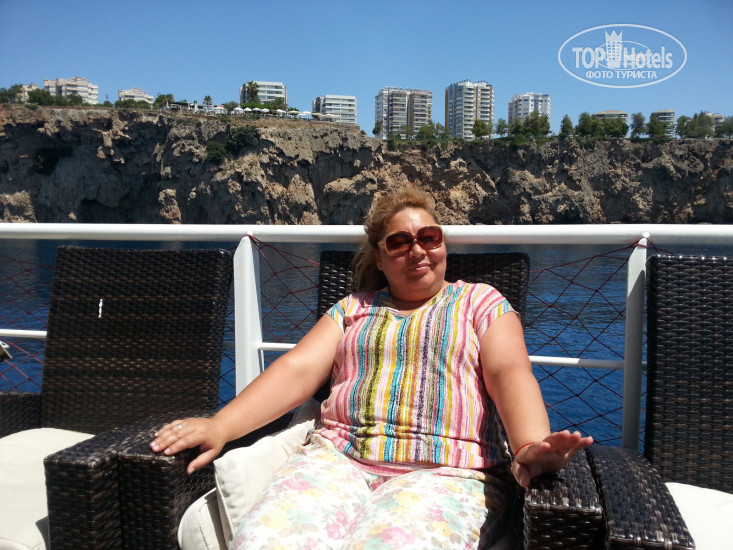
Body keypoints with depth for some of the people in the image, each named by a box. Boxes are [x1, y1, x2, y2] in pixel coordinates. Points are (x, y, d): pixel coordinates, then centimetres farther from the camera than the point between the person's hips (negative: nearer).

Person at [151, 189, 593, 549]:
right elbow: (297, 370, 10)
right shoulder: (353, 309, 23)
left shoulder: (481, 302, 16)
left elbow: (510, 373, 0)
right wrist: (219, 427, -6)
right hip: (338, 458, 3)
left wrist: (531, 447, -23)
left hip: (445, 472, -2)